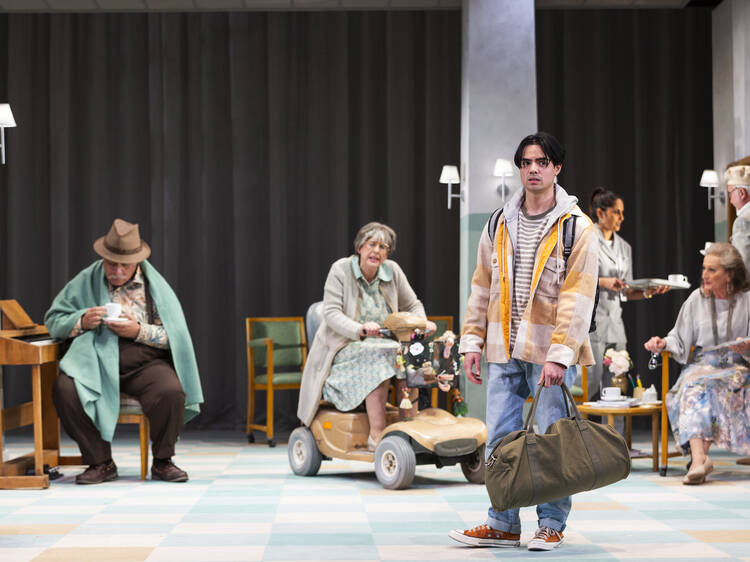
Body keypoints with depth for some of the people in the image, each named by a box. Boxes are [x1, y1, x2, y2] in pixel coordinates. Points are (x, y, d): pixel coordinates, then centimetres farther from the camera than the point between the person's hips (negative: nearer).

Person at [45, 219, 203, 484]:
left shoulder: (154, 285, 6)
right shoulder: (86, 282, 9)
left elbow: (175, 335, 3)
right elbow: (53, 319, 12)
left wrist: (139, 331, -13)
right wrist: (82, 321, -9)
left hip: (145, 363, -1)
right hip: (96, 363, 1)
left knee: (171, 391, -32)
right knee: (64, 389, -29)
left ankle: (162, 462, -6)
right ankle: (101, 462, -12)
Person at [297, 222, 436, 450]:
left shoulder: (392, 271, 5)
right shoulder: (341, 269, -6)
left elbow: (412, 305, 15)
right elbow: (331, 313, -15)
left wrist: (422, 324, -8)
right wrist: (360, 329, -33)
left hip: (383, 344, 4)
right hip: (344, 349, -4)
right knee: (377, 357, -34)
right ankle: (377, 435, -37)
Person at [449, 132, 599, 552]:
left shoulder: (577, 227, -6)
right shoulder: (499, 226, 10)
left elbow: (578, 297, -12)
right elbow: (482, 286, 15)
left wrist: (559, 354, -19)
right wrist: (472, 341, 9)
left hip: (551, 352, -4)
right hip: (504, 350, 5)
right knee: (500, 440, 6)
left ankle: (552, 525, 13)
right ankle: (502, 525, 16)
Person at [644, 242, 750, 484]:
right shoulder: (697, 299, 9)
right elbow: (681, 341, 9)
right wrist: (664, 343, -11)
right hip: (701, 365, 2)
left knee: (705, 385, -34)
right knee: (693, 386, -33)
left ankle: (698, 457, -36)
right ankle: (699, 457, -49)